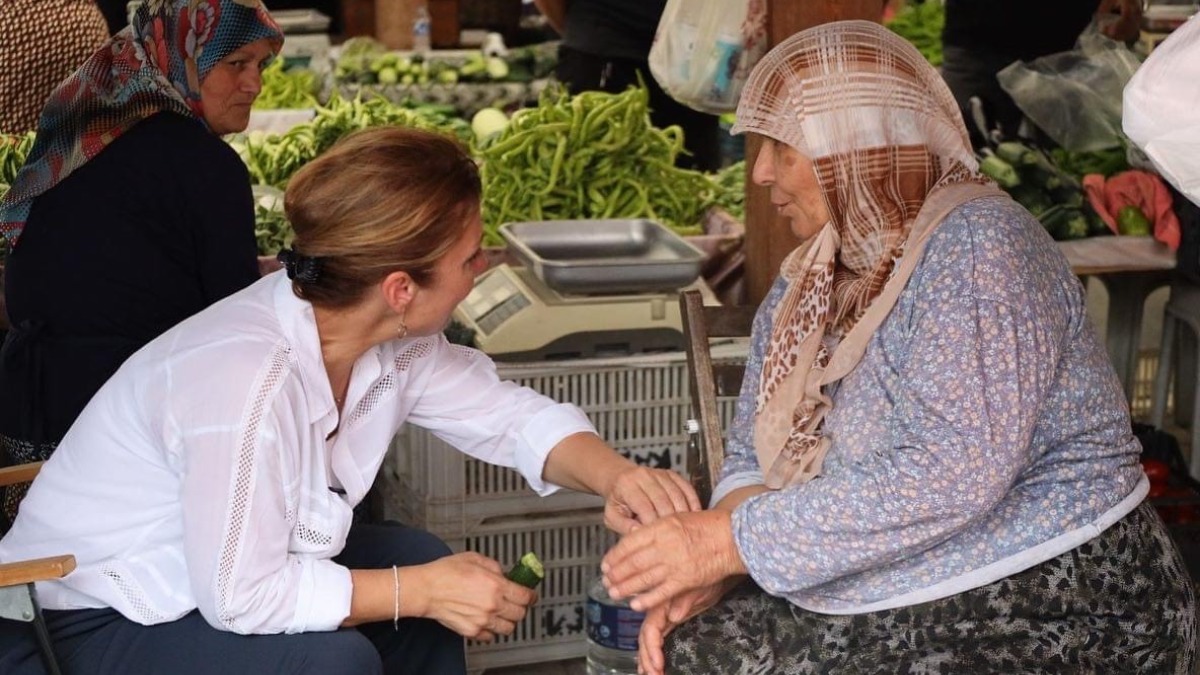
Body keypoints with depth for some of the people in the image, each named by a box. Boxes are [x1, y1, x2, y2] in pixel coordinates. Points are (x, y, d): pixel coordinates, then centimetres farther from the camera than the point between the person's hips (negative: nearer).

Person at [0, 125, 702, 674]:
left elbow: (511, 414, 1)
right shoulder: (248, 378, -34)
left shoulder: (396, 341, -9)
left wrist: (614, 474, -19)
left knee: (423, 562, 5)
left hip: (227, 574, 9)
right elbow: (240, 596, -30)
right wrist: (420, 592, -22)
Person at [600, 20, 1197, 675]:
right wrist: (707, 568, -11)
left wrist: (735, 540, -25)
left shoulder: (975, 246, -17)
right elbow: (753, 457, 10)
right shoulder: (806, 284, 8)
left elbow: (953, 474, -27)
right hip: (874, 614, 7)